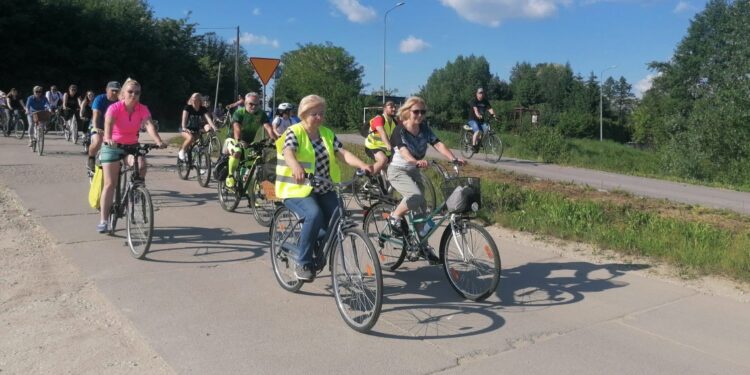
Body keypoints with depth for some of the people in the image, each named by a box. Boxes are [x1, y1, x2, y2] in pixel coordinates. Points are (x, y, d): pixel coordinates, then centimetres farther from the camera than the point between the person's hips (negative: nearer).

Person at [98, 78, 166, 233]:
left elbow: (149, 125, -27)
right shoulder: (115, 108, -18)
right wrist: (108, 139, -57)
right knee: (110, 184, -6)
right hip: (112, 146, -2)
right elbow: (108, 123, -36)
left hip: (132, 145, 2)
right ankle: (103, 220, -1)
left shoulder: (142, 109, -11)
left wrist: (158, 141, -46)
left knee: (142, 166, -28)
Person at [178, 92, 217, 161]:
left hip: (197, 131, 4)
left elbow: (208, 119, -17)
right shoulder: (188, 107, -9)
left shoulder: (203, 109, -3)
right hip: (187, 130, -4)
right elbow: (184, 118, -22)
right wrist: (184, 128, -41)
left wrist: (214, 128, -35)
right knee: (190, 138, -33)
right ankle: (181, 151, -12)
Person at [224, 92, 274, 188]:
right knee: (237, 152, -34)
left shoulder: (261, 114, -9)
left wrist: (274, 140, -40)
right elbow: (237, 128, -33)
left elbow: (268, 128, -22)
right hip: (233, 139, -5)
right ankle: (230, 176, -18)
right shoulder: (239, 112, -18)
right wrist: (239, 141, -51)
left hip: (249, 141, 5)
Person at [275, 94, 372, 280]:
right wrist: (296, 167, -51)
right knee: (314, 215, -31)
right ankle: (303, 263, -15)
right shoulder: (294, 132, -7)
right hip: (297, 189, -6)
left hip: (323, 189, 6)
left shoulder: (327, 133, 9)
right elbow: (288, 153, -28)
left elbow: (343, 153, -4)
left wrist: (363, 165, -24)